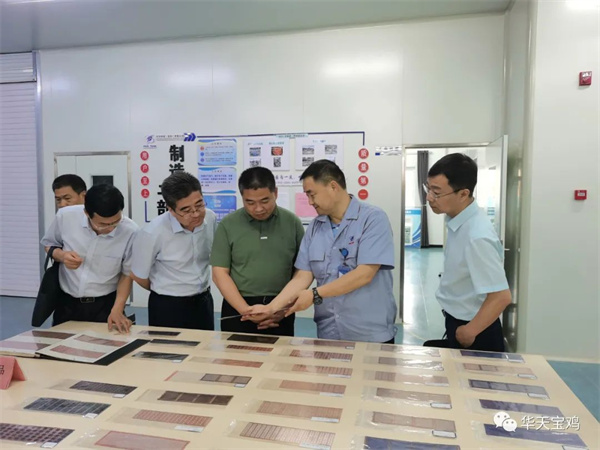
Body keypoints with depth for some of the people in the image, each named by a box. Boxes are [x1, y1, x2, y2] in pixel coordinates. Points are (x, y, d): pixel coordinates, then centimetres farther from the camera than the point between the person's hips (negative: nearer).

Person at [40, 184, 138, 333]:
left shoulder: (130, 232, -22)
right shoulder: (65, 216, -17)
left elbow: (127, 274, -9)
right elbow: (49, 244, 4)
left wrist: (116, 310, -17)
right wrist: (61, 256, -17)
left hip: (105, 305, -2)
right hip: (67, 303, 3)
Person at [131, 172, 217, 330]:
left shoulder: (211, 218, -10)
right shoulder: (152, 233, -24)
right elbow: (139, 276, -8)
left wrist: (198, 292, 14)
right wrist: (165, 293, 8)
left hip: (204, 301, 5)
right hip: (167, 307, -4)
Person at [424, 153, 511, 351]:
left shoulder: (477, 236, -31)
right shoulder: (457, 220, -5)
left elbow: (501, 297, -28)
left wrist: (469, 332, -15)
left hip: (474, 330, -8)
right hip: (456, 321, 8)